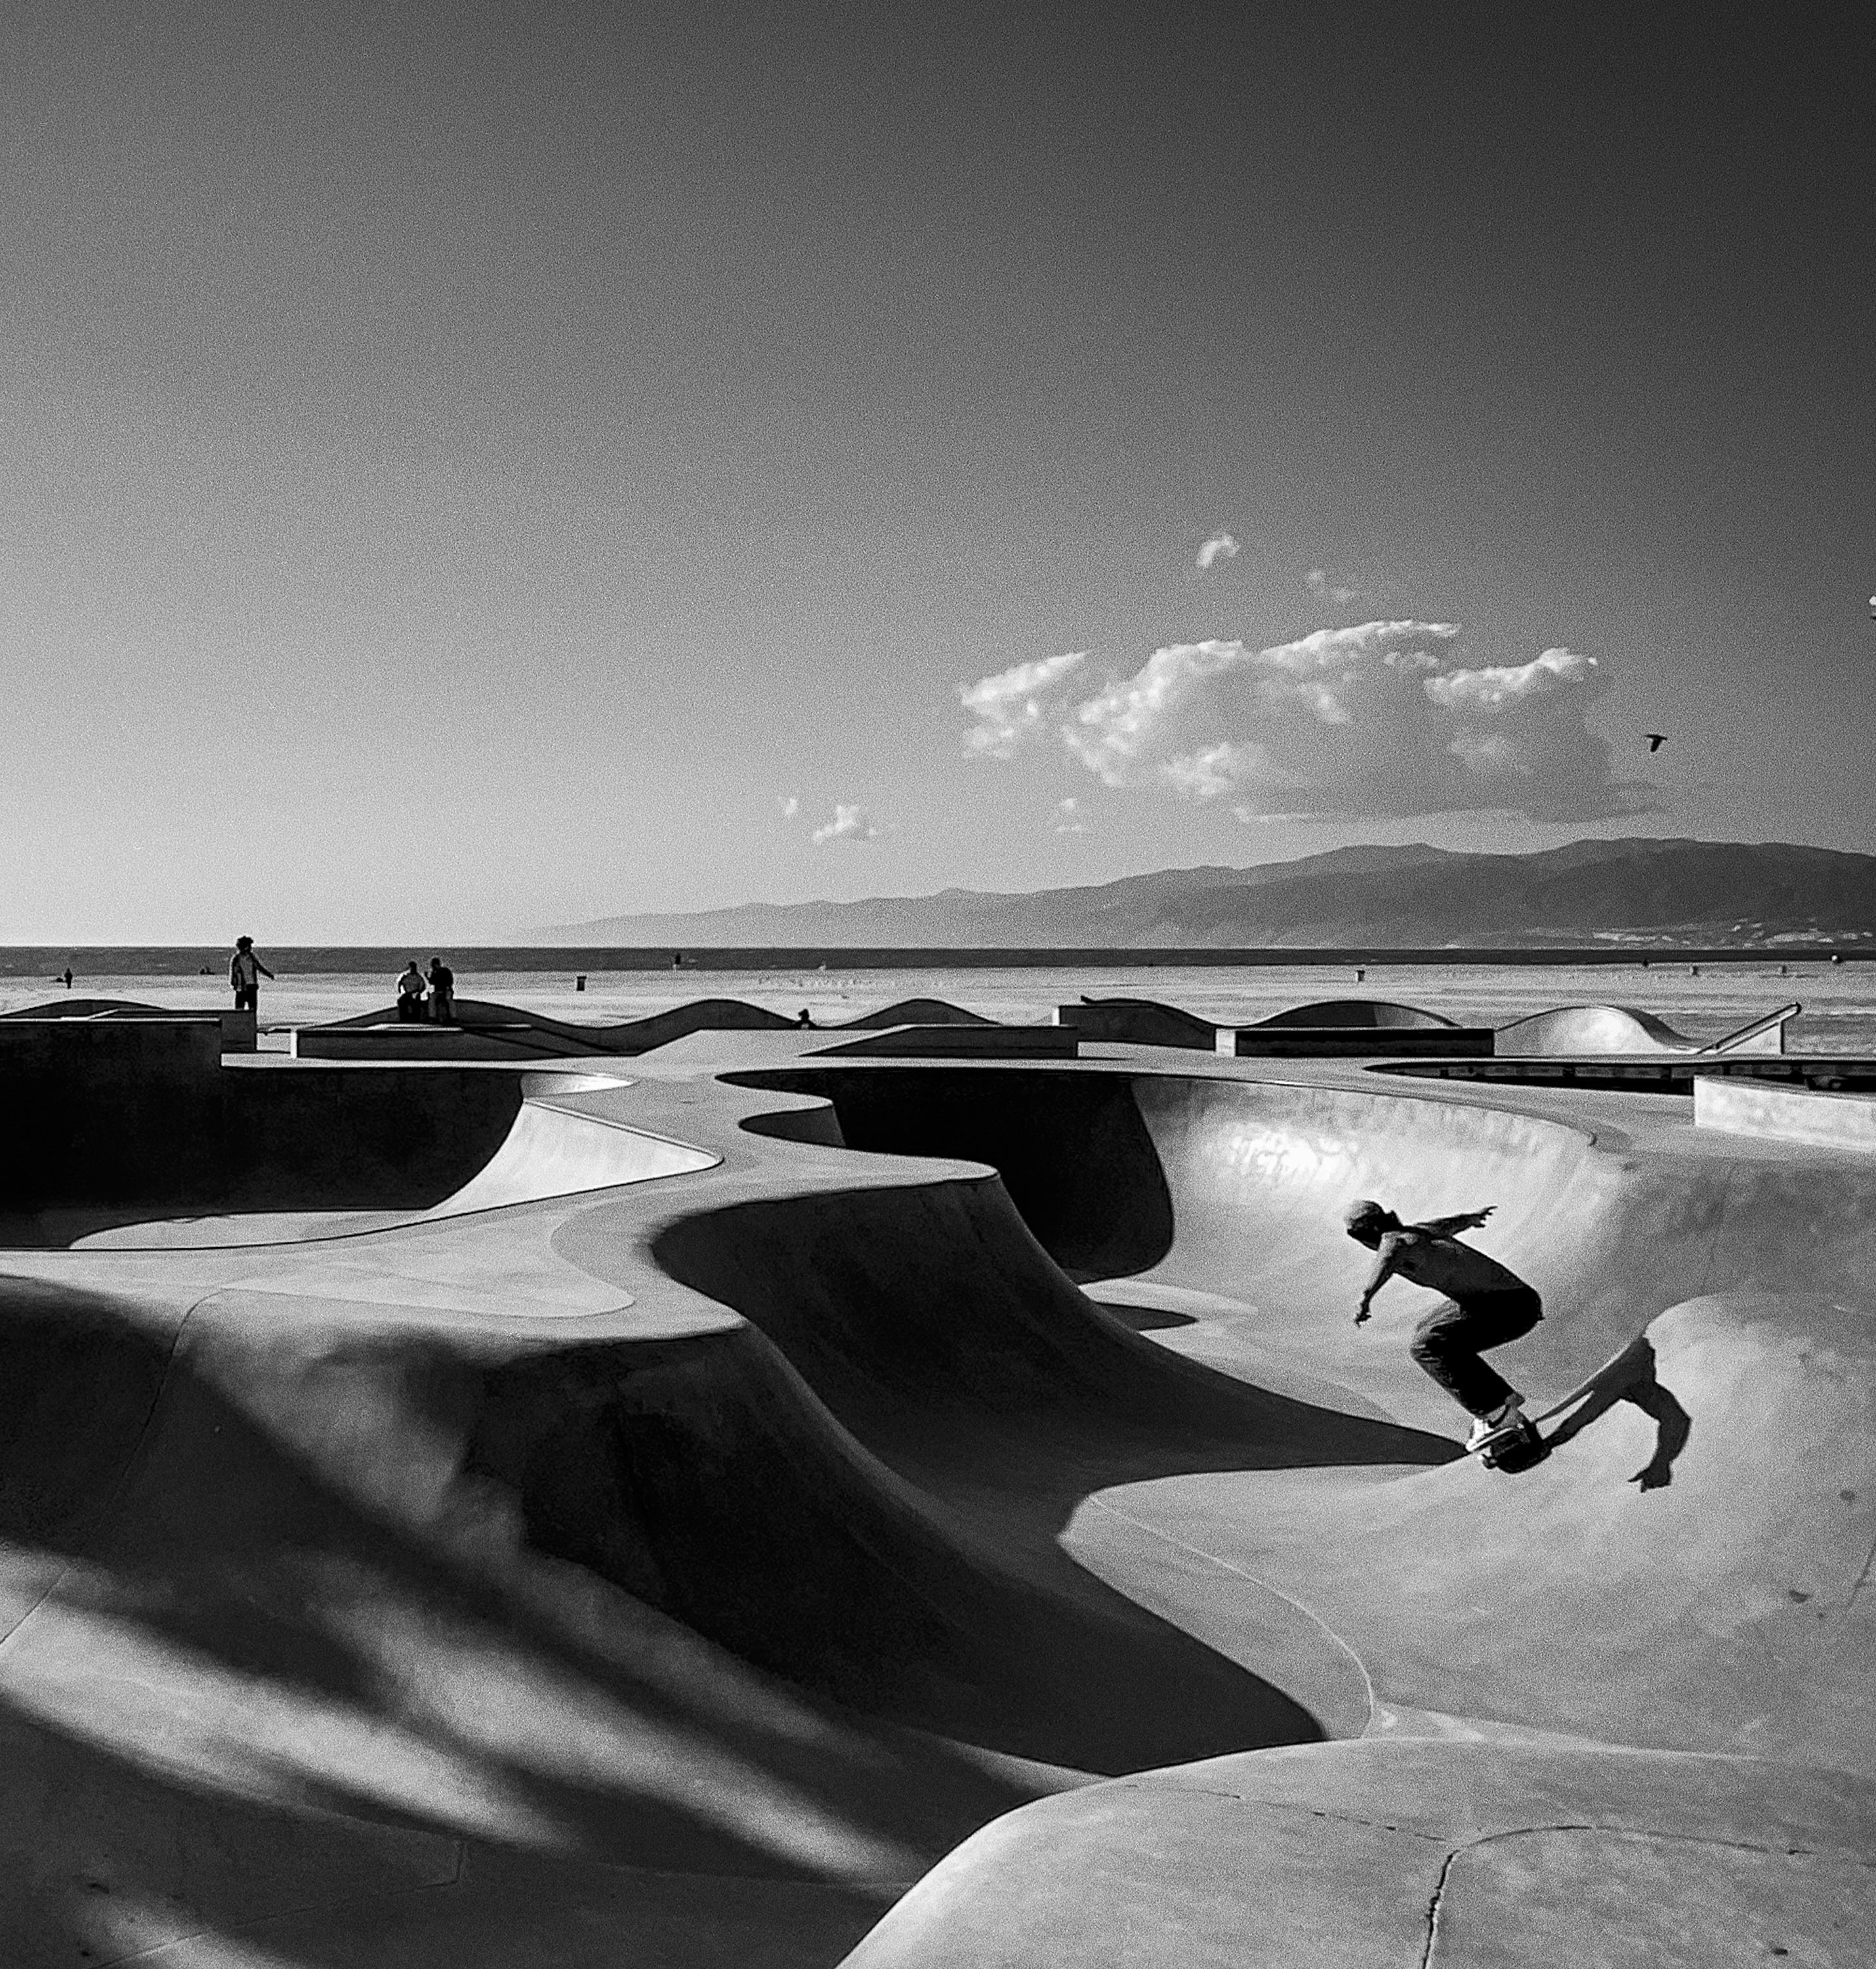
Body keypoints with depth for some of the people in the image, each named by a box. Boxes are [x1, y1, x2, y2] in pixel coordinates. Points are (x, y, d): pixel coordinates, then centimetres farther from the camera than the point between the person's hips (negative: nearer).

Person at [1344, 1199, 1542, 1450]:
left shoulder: (1393, 1238, -15)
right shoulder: (1423, 1230, 11)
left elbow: (1393, 1248, -41)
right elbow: (1452, 1223, 33)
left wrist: (1366, 1297, -52)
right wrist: (1472, 1217, 56)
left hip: (1510, 1306, -10)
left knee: (1426, 1348, -16)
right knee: (1427, 1332, 20)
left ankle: (1496, 1413, -15)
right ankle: (1500, 1396, 18)